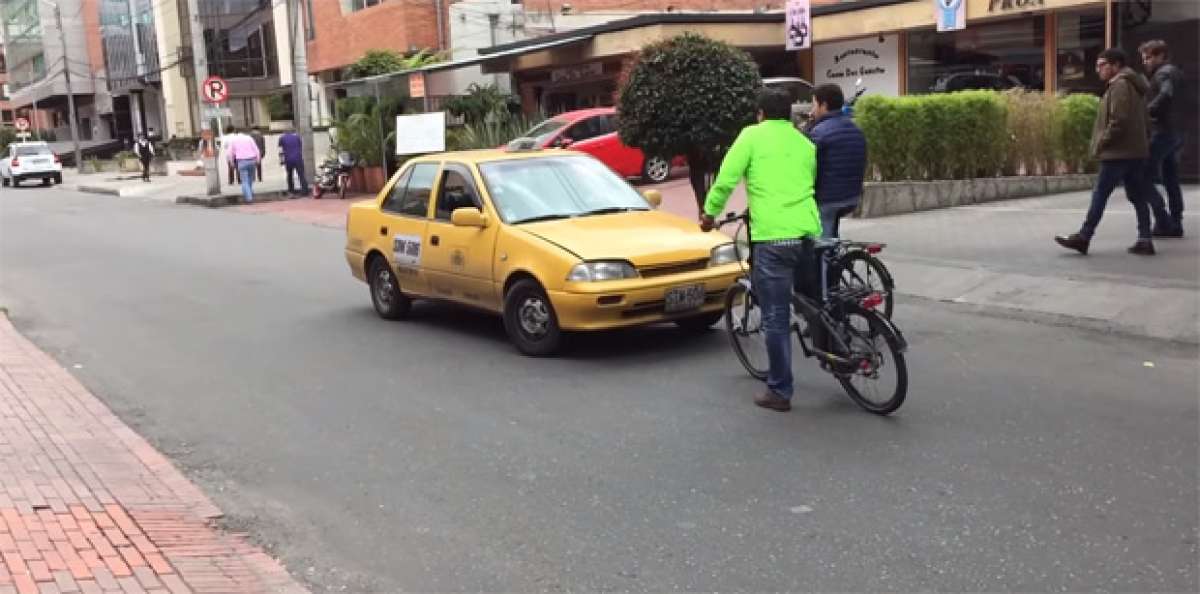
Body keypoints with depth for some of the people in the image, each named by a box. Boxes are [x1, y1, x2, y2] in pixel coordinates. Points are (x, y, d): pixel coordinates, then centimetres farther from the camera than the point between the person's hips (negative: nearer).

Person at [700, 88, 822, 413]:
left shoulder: (752, 136, 3)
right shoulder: (805, 143, 18)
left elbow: (726, 179, -3)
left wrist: (709, 213, 12)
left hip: (772, 237, -5)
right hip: (808, 233, 5)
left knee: (776, 318, 1)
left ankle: (779, 392, 6)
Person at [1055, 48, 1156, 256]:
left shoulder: (1120, 85, -13)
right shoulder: (1133, 85, 19)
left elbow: (1118, 121, -22)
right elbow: (1141, 120, 21)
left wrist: (1101, 143, -12)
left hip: (1117, 152, -10)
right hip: (1136, 151, 10)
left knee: (1100, 194, -5)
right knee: (1138, 197, 8)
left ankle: (1083, 237, -1)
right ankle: (1144, 240, 8)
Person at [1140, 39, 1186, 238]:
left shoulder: (1164, 73, -11)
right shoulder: (1176, 73, 20)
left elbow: (1166, 95, -30)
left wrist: (1148, 110, -23)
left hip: (1162, 132, -10)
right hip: (1175, 134, 10)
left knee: (1145, 179, -8)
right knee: (1171, 181, 12)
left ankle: (1164, 223, -11)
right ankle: (1175, 225, 14)